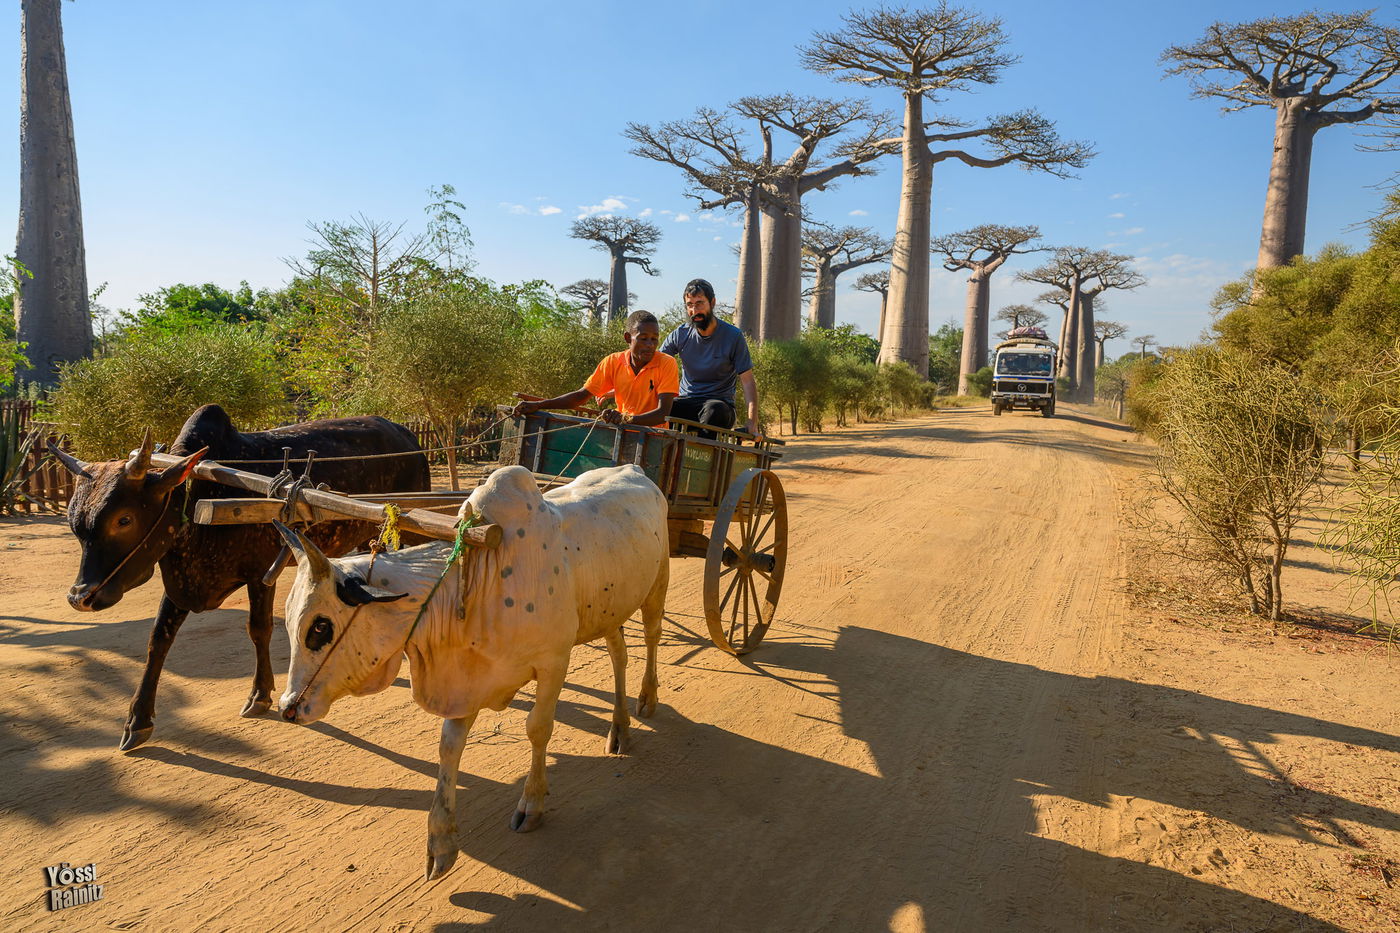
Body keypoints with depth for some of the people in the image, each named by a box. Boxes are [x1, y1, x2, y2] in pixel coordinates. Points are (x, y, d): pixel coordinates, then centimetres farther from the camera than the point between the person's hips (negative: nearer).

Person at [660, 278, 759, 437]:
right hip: (686, 402, 3)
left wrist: (752, 421, -20)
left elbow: (748, 382, -6)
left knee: (715, 410, -39)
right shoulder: (680, 334, 4)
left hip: (719, 402, -2)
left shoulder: (733, 336, -4)